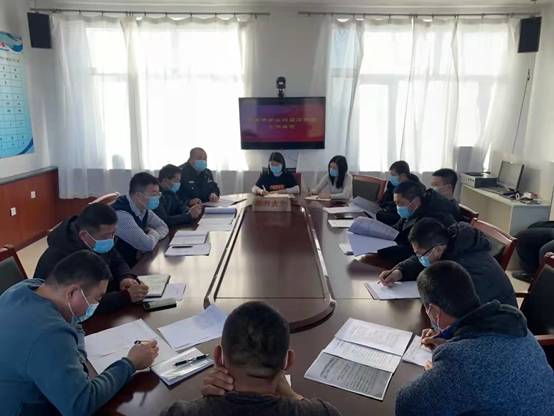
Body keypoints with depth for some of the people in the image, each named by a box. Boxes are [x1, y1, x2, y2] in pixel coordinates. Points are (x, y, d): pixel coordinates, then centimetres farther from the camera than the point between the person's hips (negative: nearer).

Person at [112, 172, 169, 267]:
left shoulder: (143, 207, -1)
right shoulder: (121, 214, -26)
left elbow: (163, 227, 10)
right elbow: (147, 245, -27)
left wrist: (151, 237, -10)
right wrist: (154, 234, -6)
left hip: (138, 261, 7)